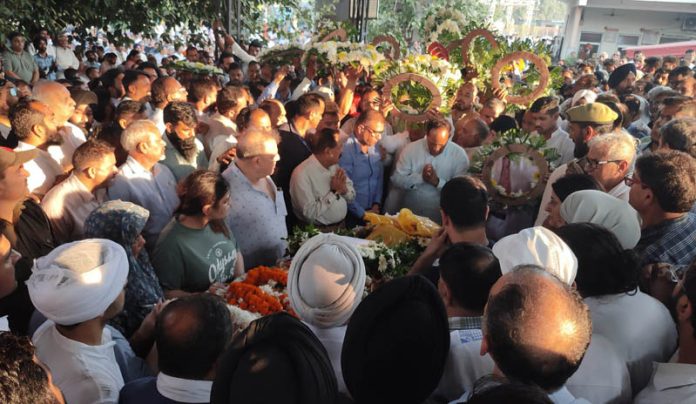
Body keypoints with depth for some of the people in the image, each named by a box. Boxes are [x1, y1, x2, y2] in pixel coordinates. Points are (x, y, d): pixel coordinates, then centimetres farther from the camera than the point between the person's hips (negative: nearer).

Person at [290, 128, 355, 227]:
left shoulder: (334, 166, 7)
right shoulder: (302, 173, -16)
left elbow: (352, 197, 12)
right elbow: (309, 213, -20)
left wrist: (344, 189, -9)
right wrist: (334, 192, -14)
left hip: (343, 225, 6)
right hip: (319, 230, -6)